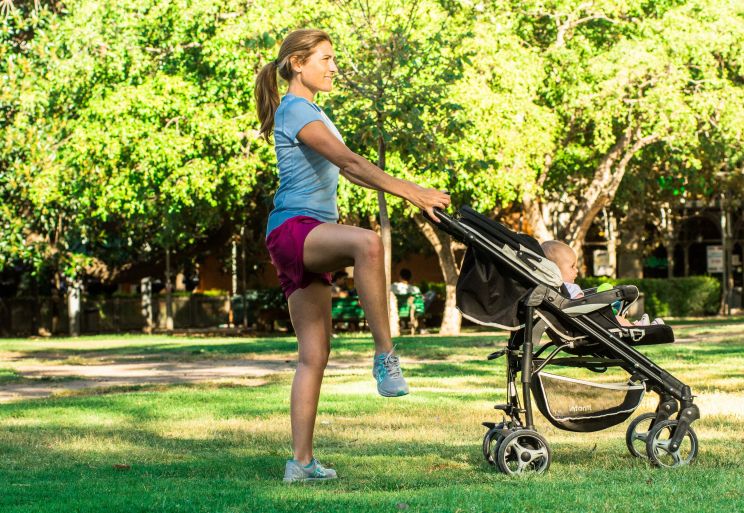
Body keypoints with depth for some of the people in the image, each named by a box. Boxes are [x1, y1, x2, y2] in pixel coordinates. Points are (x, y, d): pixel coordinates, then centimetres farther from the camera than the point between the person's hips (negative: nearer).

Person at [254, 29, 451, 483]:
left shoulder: (311, 113, 24)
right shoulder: (295, 110, -7)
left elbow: (348, 170, 23)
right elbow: (348, 161, -19)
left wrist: (412, 192, 13)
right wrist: (409, 191, -25)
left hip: (312, 240, 10)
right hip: (293, 229, -10)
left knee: (315, 352, 5)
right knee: (367, 242, -39)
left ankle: (301, 462, 6)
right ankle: (385, 356, -36)